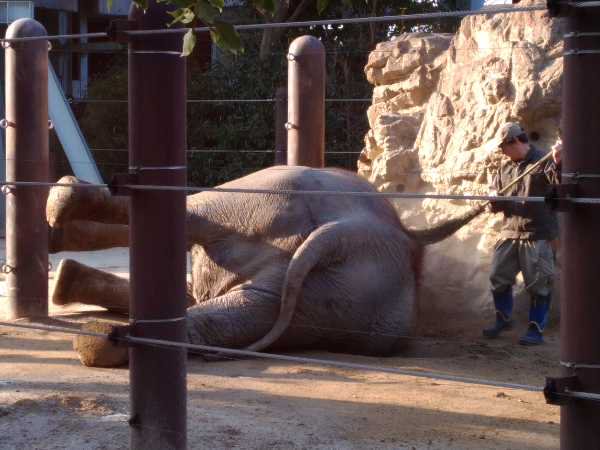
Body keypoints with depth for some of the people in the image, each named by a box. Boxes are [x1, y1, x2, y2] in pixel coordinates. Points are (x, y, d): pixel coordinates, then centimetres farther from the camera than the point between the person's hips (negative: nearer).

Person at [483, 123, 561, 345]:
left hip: (538, 235, -6)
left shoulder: (543, 162, -6)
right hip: (510, 232, 7)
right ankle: (503, 319, 31)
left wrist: (558, 164, -35)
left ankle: (536, 329, 8)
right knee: (498, 278, 12)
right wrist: (495, 202, -3)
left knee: (538, 283, -3)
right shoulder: (505, 166, 13)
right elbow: (498, 198, 20)